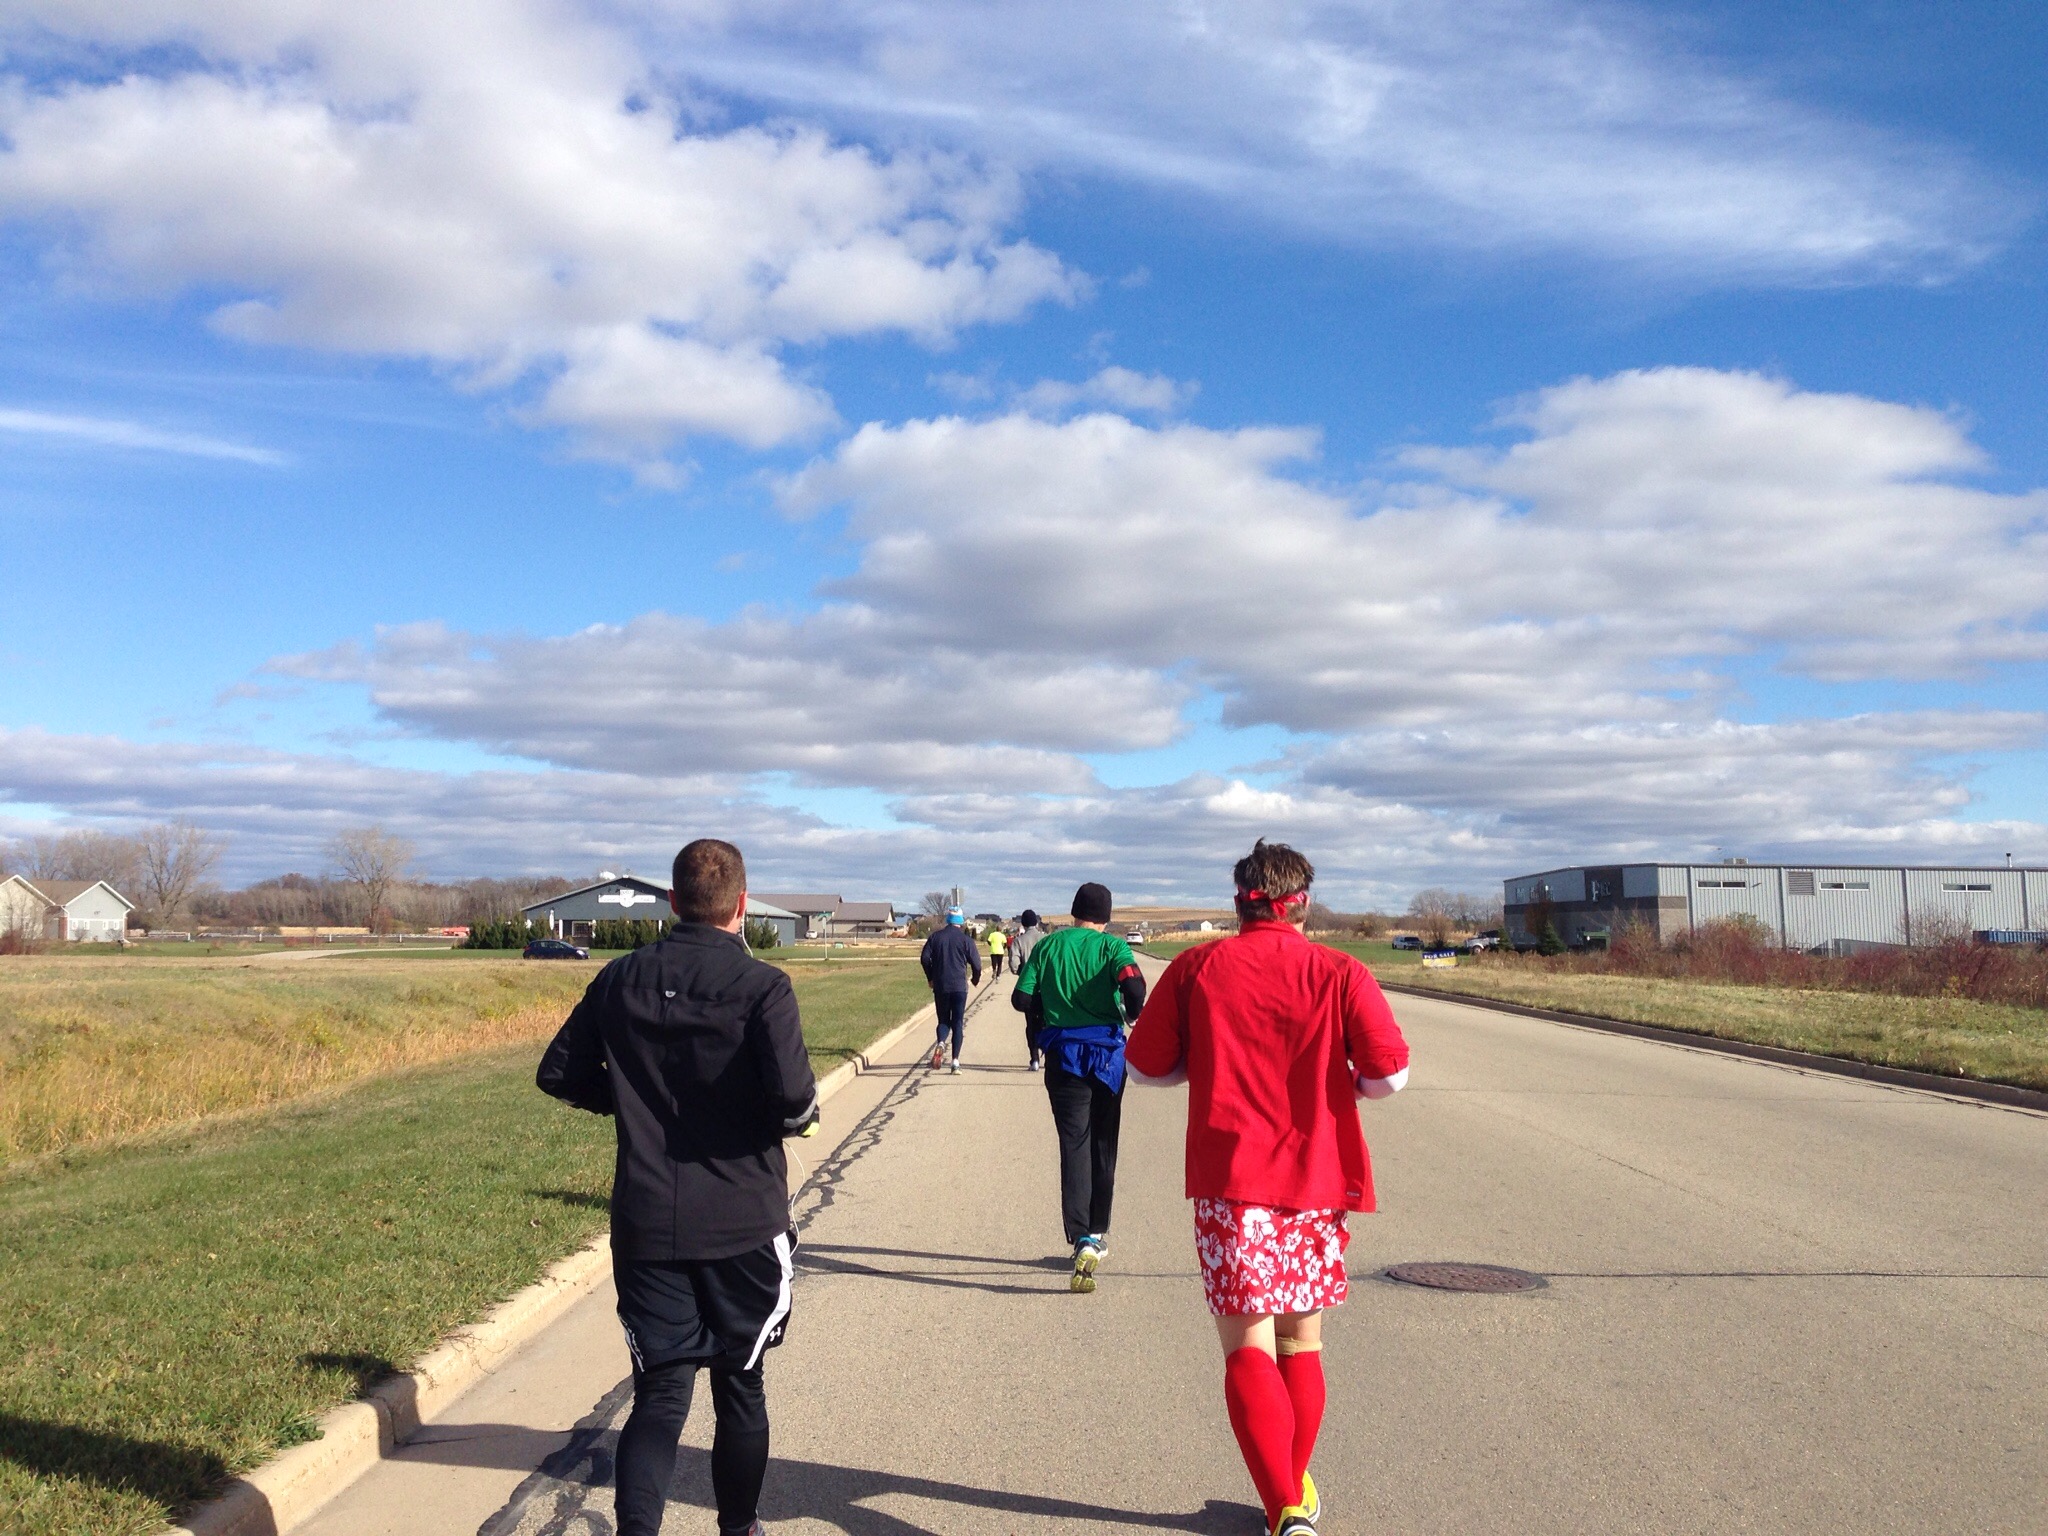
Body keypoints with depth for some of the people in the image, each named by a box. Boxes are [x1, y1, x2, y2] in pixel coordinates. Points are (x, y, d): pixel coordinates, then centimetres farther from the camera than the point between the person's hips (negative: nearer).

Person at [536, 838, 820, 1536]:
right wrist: (800, 1117, -2)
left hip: (645, 1223, 2)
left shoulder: (620, 979, 1)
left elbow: (559, 1073, 6)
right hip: (743, 1223, -2)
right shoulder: (760, 986, -13)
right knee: (740, 1387, 16)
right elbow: (793, 1093, -25)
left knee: (659, 1391, 7)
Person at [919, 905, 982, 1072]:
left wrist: (930, 978, 14)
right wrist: (976, 979, 15)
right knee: (957, 1023, 4)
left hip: (940, 987, 2)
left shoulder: (935, 937, 4)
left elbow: (924, 958, 0)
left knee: (943, 1020, 13)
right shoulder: (965, 939, -3)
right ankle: (955, 1061, -4)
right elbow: (976, 963, -4)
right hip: (959, 987, -2)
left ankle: (940, 1043, -20)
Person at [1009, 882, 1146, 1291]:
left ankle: (1083, 1240, -17)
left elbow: (1022, 999, -2)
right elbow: (1133, 983, -22)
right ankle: (1098, 1235, 25)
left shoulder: (1048, 945, 4)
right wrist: (1133, 1012, -1)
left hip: (1063, 1054, 0)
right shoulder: (1112, 946, -2)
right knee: (1103, 1146, 15)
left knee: (1074, 1146, -2)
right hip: (1108, 1053, 0)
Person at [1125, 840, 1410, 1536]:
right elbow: (1390, 1072, -8)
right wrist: (1337, 1084, 12)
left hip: (1229, 1179, -1)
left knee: (1249, 1348, -2)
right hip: (1316, 1179, 2)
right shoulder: (1340, 974, -2)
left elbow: (1146, 1065, 5)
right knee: (1301, 1343, 18)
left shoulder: (1195, 968, 0)